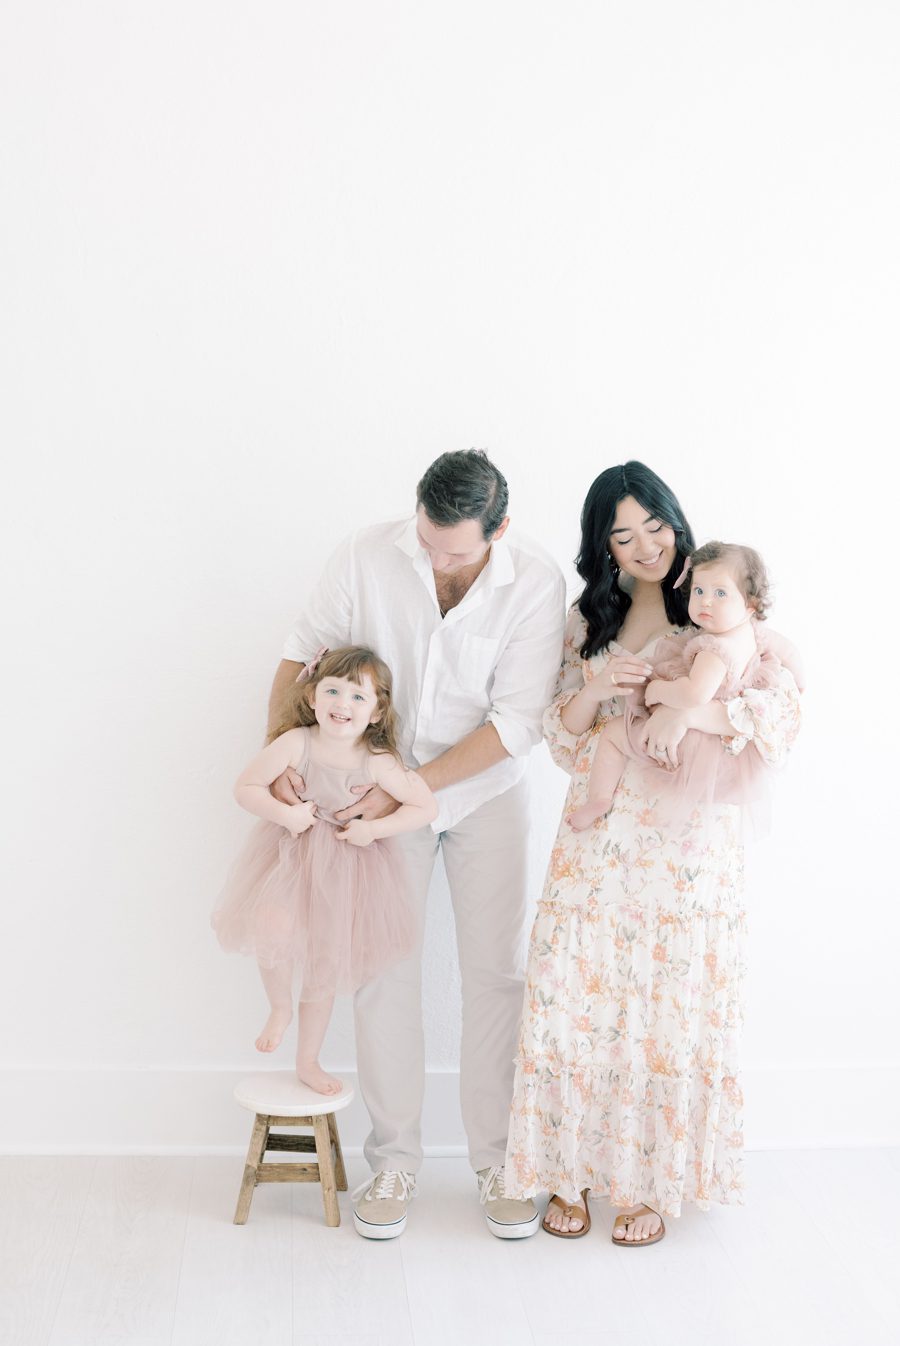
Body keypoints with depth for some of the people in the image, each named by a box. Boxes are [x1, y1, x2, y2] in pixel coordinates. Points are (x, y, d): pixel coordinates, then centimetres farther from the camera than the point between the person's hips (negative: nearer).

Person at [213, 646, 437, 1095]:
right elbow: (245, 787, -11)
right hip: (289, 855, -1)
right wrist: (284, 813, -25)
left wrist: (375, 829, -19)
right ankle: (280, 1006, 6)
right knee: (273, 928, -27)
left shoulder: (377, 763, -18)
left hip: (345, 866, 1)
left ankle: (308, 1063, 32)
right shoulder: (295, 743, -19)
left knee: (325, 966, 12)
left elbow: (427, 808, -11)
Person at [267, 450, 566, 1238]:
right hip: (384, 794, 1)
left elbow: (516, 722, -21)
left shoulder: (537, 584, -20)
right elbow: (305, 649, -3)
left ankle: (498, 1159, 15)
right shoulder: (368, 557, -16)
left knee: (496, 972, 1)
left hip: (486, 794, -1)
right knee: (385, 971, 2)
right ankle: (394, 1160, 15)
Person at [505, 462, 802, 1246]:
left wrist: (688, 710, -27)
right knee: (577, 999, 2)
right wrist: (594, 688, -12)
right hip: (597, 843, 3)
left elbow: (784, 710, -13)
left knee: (671, 1013, 3)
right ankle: (570, 1171, 18)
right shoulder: (590, 622, 10)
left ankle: (651, 1182, 19)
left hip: (688, 847, -3)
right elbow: (562, 741, 9)